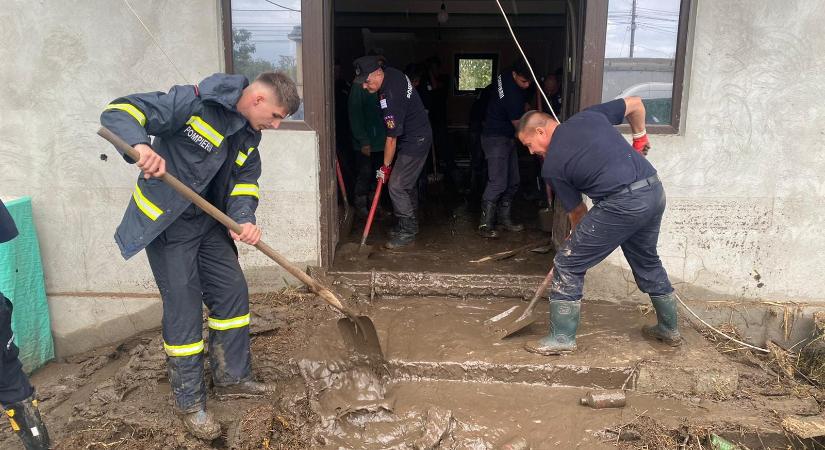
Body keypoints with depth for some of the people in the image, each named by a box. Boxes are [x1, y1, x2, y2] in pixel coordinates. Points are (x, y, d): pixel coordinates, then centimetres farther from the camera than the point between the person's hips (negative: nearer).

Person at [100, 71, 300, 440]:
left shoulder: (249, 135, 3)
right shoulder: (193, 102, -23)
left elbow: (244, 182, 3)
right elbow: (118, 112, -24)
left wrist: (243, 220, -17)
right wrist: (141, 146, -46)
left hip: (209, 223, 8)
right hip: (165, 224, -8)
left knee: (233, 293, 11)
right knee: (184, 309, -3)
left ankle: (232, 378, 29)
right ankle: (189, 402, 16)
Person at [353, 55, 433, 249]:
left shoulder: (390, 97, -30)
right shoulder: (390, 72, -2)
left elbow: (392, 138, -24)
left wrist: (386, 166, -13)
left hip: (415, 142, -10)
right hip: (419, 135, 10)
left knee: (397, 186, -11)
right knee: (408, 184, 17)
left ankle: (407, 232, 0)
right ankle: (409, 225, 28)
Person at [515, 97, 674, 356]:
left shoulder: (552, 166, 2)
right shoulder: (589, 116, 15)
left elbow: (577, 212, 11)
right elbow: (635, 104, 22)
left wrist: (579, 238, 29)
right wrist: (639, 138, 37)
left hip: (621, 204, -7)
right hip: (654, 191, 8)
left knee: (568, 264, 5)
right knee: (647, 261, 28)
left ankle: (562, 337, 10)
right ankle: (669, 328, 43)